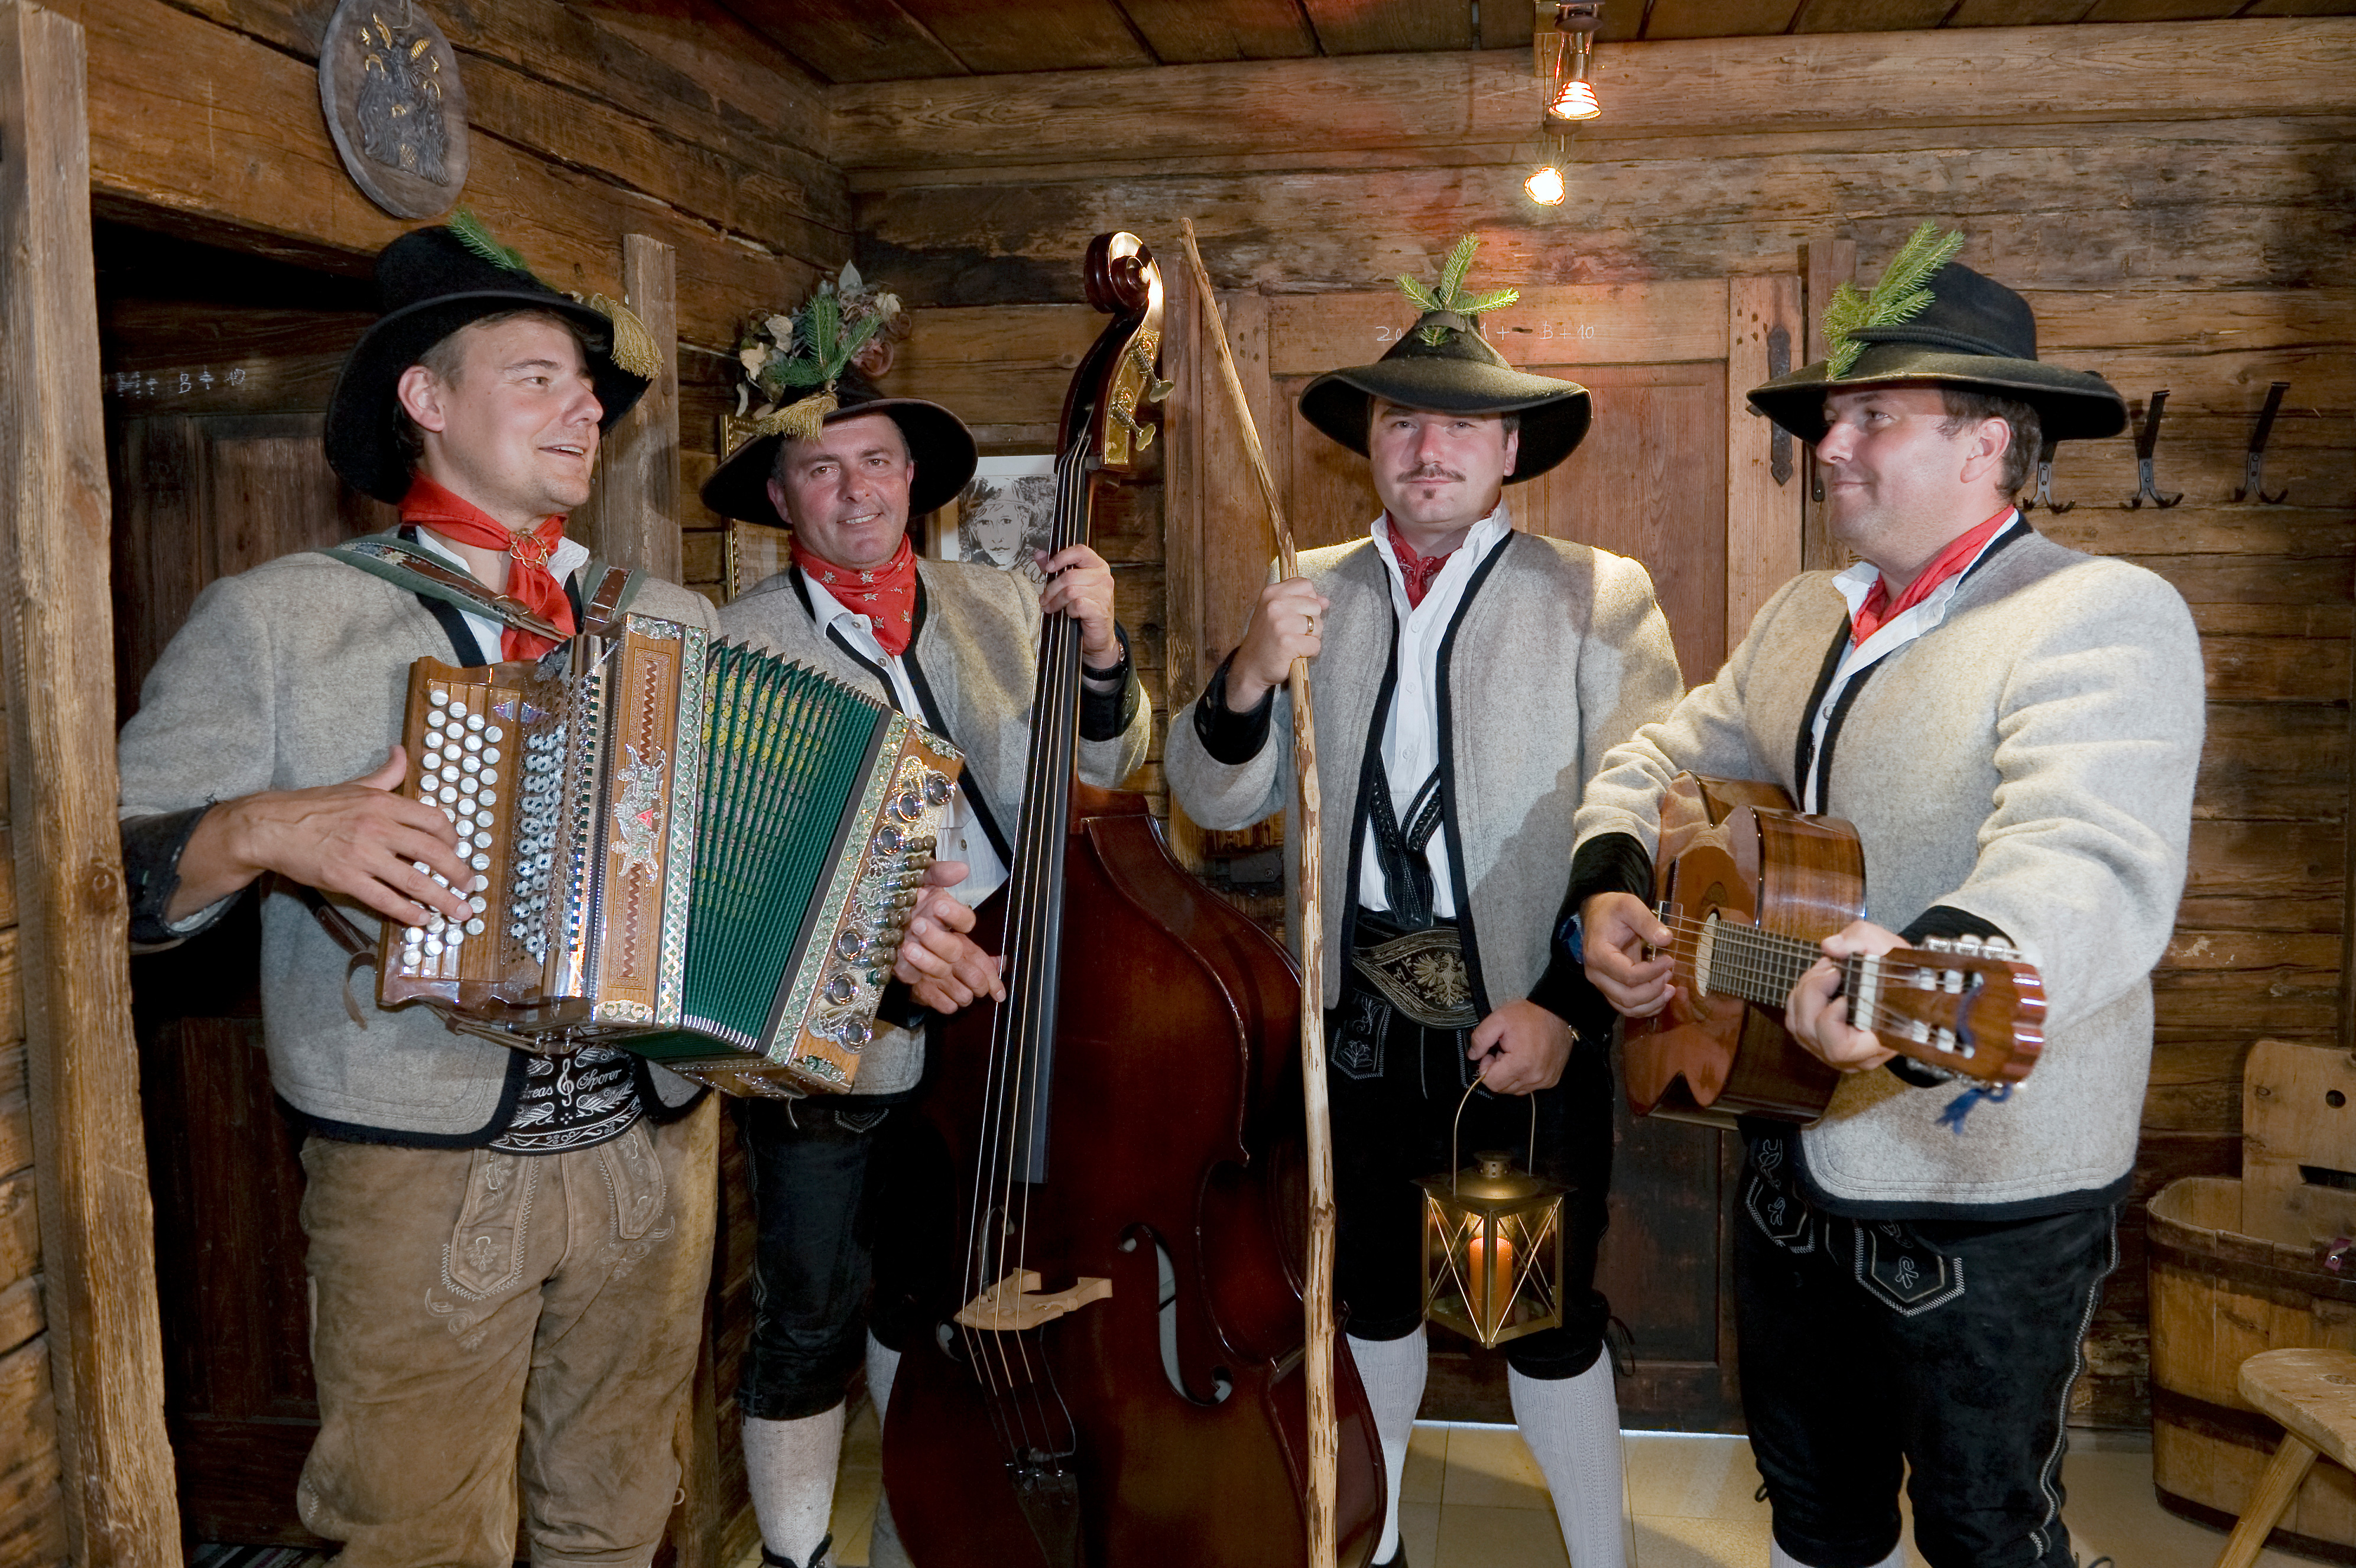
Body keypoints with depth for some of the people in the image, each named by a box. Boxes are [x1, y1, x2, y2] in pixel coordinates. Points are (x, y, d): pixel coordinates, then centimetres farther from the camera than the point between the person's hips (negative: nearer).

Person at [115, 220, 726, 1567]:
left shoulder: (677, 625, 8)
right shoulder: (277, 620, -3)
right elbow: (111, 875, -4)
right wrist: (262, 832, -23)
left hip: (657, 1150, 4)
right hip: (422, 1176, -3)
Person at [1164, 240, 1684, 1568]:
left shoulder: (1601, 599, -4)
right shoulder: (1313, 597, 7)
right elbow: (1218, 800, 1)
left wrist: (1568, 1004, -20)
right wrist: (1252, 677, -17)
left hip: (1528, 1023, -3)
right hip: (1360, 1019, 4)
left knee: (1552, 1319, 8)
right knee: (1373, 1295, 19)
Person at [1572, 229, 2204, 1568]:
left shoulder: (2104, 616, -18)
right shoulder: (1804, 617, 9)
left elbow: (2093, 866, -34)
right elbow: (1668, 761, 15)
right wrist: (1613, 887, -6)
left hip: (1986, 1193, -7)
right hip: (1795, 1163, 7)